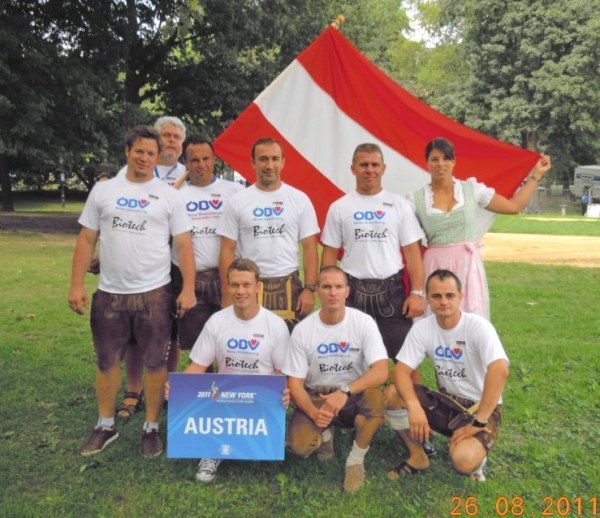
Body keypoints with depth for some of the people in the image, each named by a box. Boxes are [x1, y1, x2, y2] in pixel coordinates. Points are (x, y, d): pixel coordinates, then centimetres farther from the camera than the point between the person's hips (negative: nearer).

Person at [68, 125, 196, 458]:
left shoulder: (168, 195, 0)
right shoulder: (103, 190, 5)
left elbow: (184, 244, -2)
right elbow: (87, 240, 5)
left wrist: (188, 289, -11)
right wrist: (76, 284, -1)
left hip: (154, 293, -1)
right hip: (109, 293, 2)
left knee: (155, 362, 7)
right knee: (107, 361, 13)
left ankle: (151, 428, 24)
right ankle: (105, 426, 31)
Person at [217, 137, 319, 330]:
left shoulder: (299, 199, 2)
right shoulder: (237, 202, 0)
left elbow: (309, 248, 2)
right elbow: (227, 251, 1)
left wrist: (309, 288, -5)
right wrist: (227, 295, -3)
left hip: (289, 286, 1)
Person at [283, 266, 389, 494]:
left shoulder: (363, 322, -13)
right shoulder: (302, 329, -10)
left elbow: (382, 372, -24)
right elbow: (294, 382, -7)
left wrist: (345, 392, -38)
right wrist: (313, 412, -25)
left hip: (354, 396, -1)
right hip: (316, 397, 1)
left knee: (375, 398, -35)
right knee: (299, 444, -26)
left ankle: (356, 460, -9)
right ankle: (325, 434, 14)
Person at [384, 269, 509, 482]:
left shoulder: (477, 326, -21)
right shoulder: (422, 328, -8)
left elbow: (499, 371, -34)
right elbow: (401, 370, -14)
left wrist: (478, 422, -32)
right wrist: (413, 406, -33)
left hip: (480, 407, -4)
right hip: (446, 401, 4)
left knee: (463, 460, -32)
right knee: (392, 395, -19)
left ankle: (476, 454, 7)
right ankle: (417, 456, 3)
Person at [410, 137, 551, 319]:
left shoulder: (471, 188, 4)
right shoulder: (416, 199, 0)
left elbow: (514, 206, 7)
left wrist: (536, 174, 9)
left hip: (468, 266, 1)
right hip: (436, 268, -1)